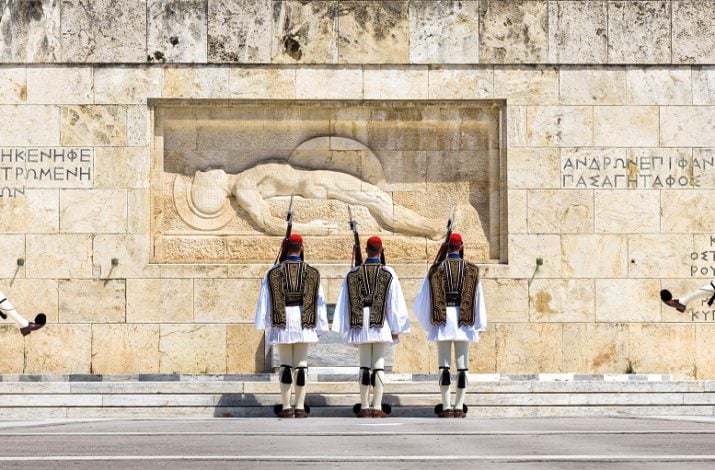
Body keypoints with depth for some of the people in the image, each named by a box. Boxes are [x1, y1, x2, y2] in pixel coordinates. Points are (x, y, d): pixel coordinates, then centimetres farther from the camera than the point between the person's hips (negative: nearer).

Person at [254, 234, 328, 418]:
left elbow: (265, 299, 2)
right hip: (304, 323, 0)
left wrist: (264, 325, 8)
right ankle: (300, 407, 2)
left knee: (285, 365, 5)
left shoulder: (273, 272, 1)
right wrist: (320, 327, 9)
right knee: (301, 365, 3)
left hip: (282, 322, 0)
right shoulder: (312, 272, 3)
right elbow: (320, 301, 4)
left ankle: (286, 407, 2)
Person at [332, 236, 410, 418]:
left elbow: (344, 303, 5)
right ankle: (377, 407, -5)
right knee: (379, 366, -1)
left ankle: (364, 407, 6)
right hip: (381, 325, -2)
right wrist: (396, 328, 2)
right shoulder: (388, 273, -2)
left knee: (364, 366, 7)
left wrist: (346, 328, 11)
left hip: (360, 325, 2)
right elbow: (395, 302, -3)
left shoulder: (353, 273, 4)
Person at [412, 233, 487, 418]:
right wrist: (479, 325, 10)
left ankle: (446, 407, -2)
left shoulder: (436, 269, 2)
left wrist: (428, 323, 17)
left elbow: (422, 299, 5)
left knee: (444, 364, 2)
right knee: (462, 365, 3)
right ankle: (459, 407, 1)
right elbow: (478, 299, 3)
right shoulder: (471, 270, 3)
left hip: (442, 320, 0)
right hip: (463, 321, 0)